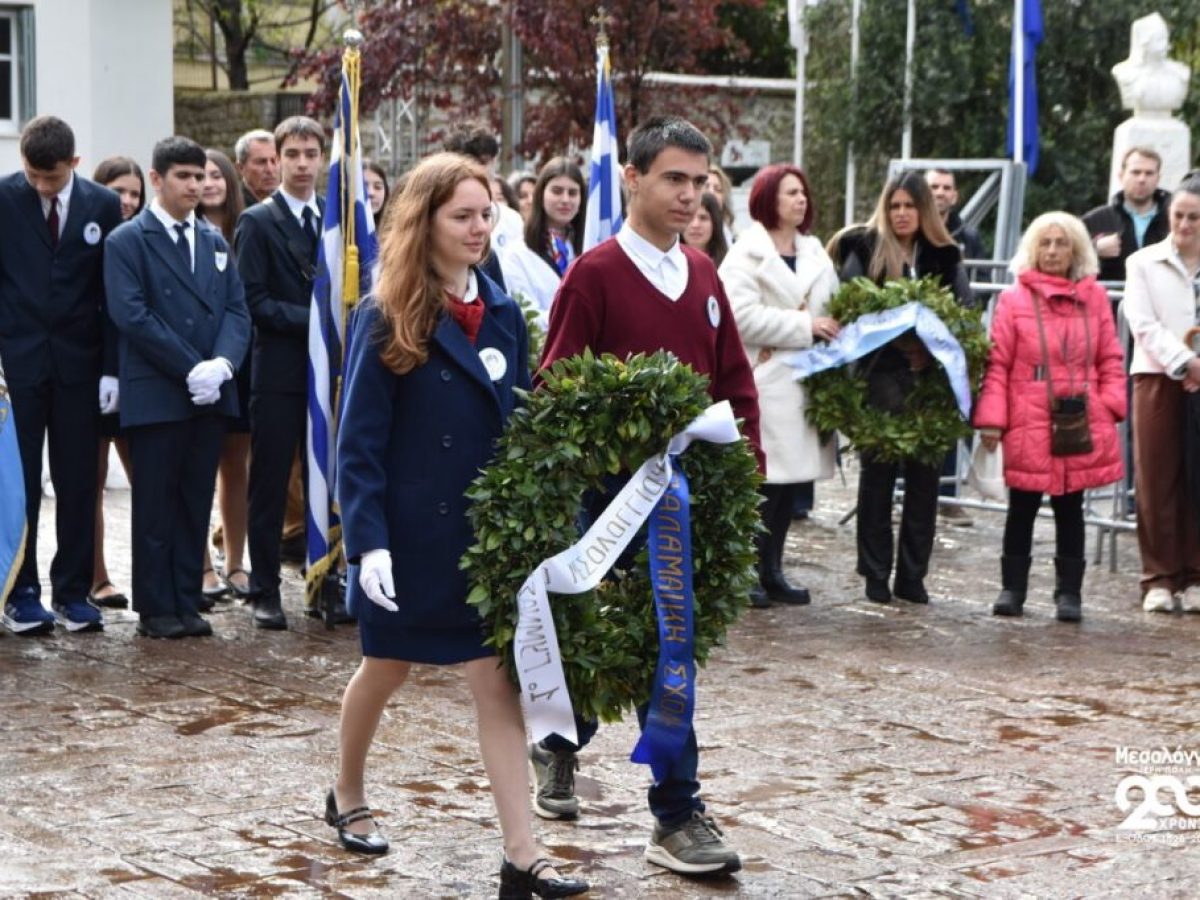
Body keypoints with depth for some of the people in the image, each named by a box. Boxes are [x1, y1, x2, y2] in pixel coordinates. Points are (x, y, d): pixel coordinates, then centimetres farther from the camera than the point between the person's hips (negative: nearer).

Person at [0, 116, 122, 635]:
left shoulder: (103, 206, 1)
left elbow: (112, 294, 3)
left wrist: (112, 369, -1)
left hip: (78, 361, 1)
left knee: (79, 481, 4)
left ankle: (72, 592, 12)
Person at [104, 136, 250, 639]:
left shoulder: (214, 241, 16)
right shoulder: (127, 242, -3)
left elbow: (237, 311, 9)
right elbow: (132, 316, -13)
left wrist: (221, 364, -11)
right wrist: (191, 370, -17)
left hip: (211, 393, 5)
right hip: (155, 395, -5)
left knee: (197, 502, 8)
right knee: (155, 503, 0)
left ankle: (186, 603, 14)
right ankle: (155, 609, 7)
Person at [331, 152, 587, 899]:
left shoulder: (503, 314, 4)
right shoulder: (388, 321, -10)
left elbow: (521, 423, 8)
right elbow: (360, 443, -13)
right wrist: (368, 541, -20)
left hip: (491, 528, 3)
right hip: (412, 529, -3)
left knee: (501, 677, -3)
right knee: (388, 668, 15)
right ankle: (349, 798, 40)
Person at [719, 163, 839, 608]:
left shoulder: (815, 254, 17)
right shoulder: (747, 254, -4)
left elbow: (832, 308, 23)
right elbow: (743, 316, -16)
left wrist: (833, 330, 1)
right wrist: (805, 326, -15)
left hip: (804, 379, 7)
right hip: (765, 382, -7)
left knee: (789, 482, 9)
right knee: (761, 482, -8)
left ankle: (772, 572, 17)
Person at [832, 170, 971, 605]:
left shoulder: (945, 257, 10)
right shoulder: (865, 251, 3)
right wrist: (894, 341, -15)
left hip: (930, 380, 2)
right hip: (880, 377, -2)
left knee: (923, 476, 4)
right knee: (878, 473, 3)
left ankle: (913, 574, 12)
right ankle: (876, 573, 10)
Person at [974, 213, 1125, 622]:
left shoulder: (1094, 297, 8)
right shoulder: (1014, 299, 0)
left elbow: (1110, 359, 10)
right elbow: (997, 363, -2)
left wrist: (1110, 402, -2)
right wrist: (991, 417, -8)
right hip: (1029, 426, -2)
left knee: (1070, 510, 9)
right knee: (1022, 510, 7)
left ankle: (1069, 592, 15)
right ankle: (1012, 588, 17)